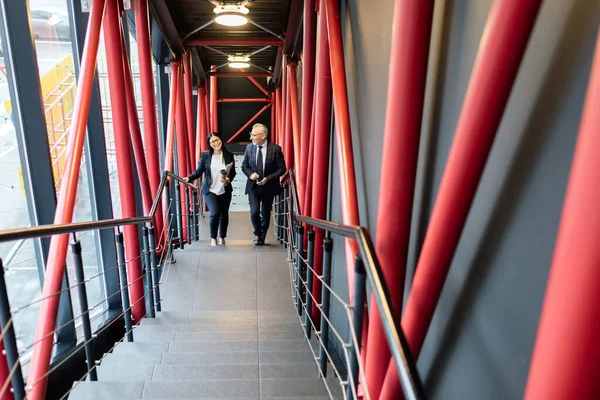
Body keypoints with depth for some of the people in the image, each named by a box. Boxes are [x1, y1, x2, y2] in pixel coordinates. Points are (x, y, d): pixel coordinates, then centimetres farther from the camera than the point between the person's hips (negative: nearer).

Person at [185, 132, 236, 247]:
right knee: (215, 213, -15)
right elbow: (199, 171, -3)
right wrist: (189, 178, -19)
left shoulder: (229, 155, -3)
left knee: (224, 215, 11)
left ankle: (222, 238, 34)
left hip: (225, 191, 2)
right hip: (210, 190, -2)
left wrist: (228, 179, -16)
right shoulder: (205, 155, -5)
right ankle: (213, 238, 9)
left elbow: (233, 172, 3)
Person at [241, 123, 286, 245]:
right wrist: (250, 174, -12)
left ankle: (262, 238, 32)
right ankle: (257, 234, 14)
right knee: (254, 212, -14)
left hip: (268, 187, -1)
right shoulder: (249, 147, -1)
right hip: (253, 186, 1)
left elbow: (282, 169, -6)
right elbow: (244, 166, 9)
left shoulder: (275, 149, -9)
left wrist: (268, 178, -18)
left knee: (265, 214, 11)